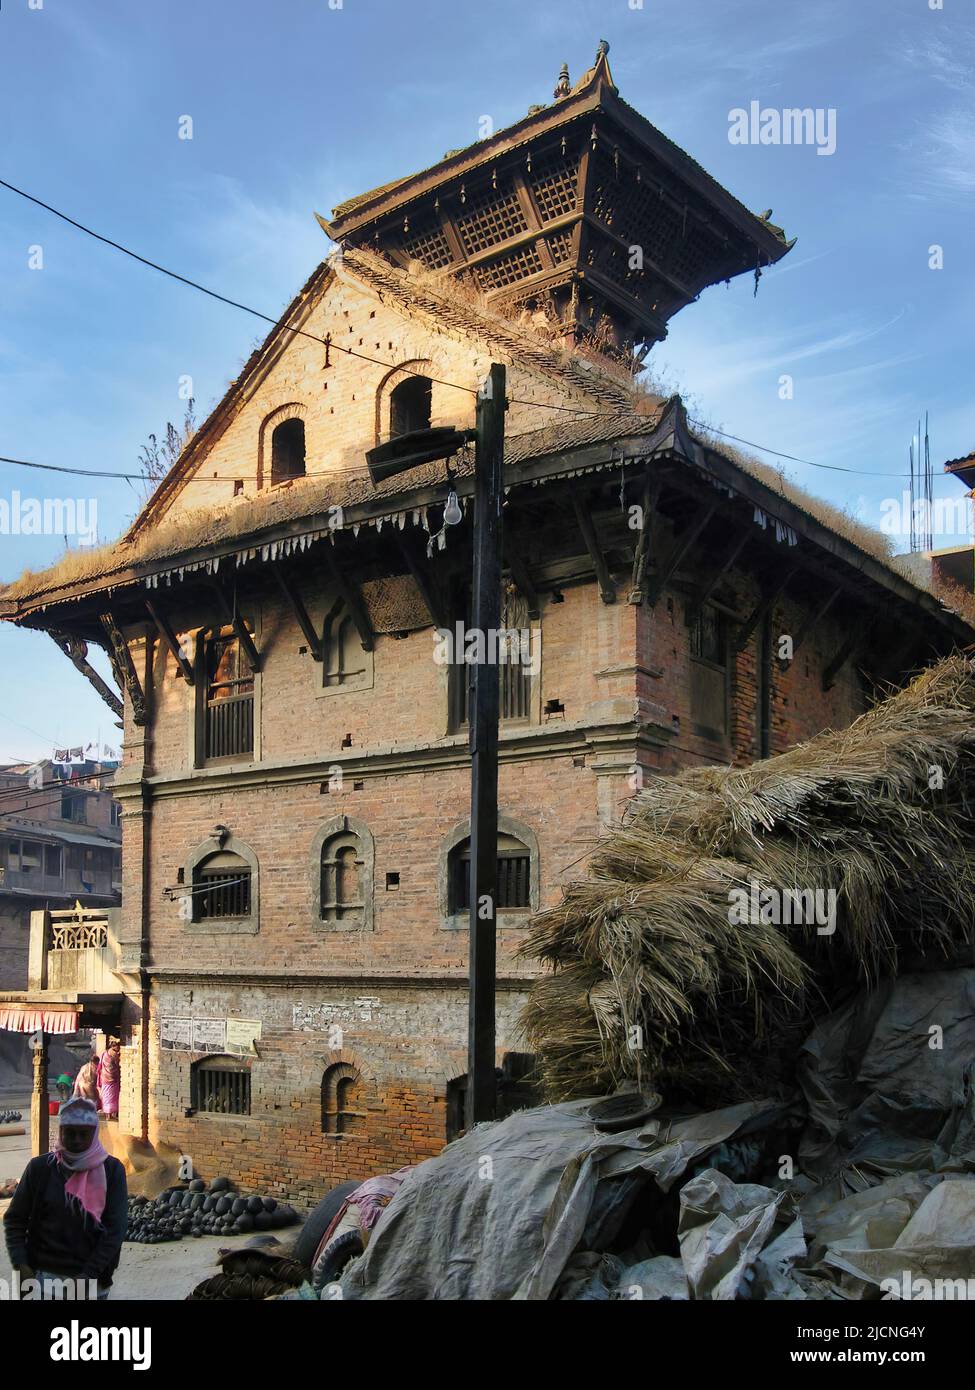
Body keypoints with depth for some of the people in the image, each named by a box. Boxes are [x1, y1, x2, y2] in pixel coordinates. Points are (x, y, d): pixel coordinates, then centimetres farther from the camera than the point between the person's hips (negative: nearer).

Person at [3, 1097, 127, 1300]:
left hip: (93, 1280, 0)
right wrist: (20, 1265, -7)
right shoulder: (40, 1167, 1)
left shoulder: (112, 1170, -2)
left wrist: (89, 1274, -14)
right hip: (45, 1275, 0)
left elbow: (115, 1228, -6)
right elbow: (14, 1219, 6)